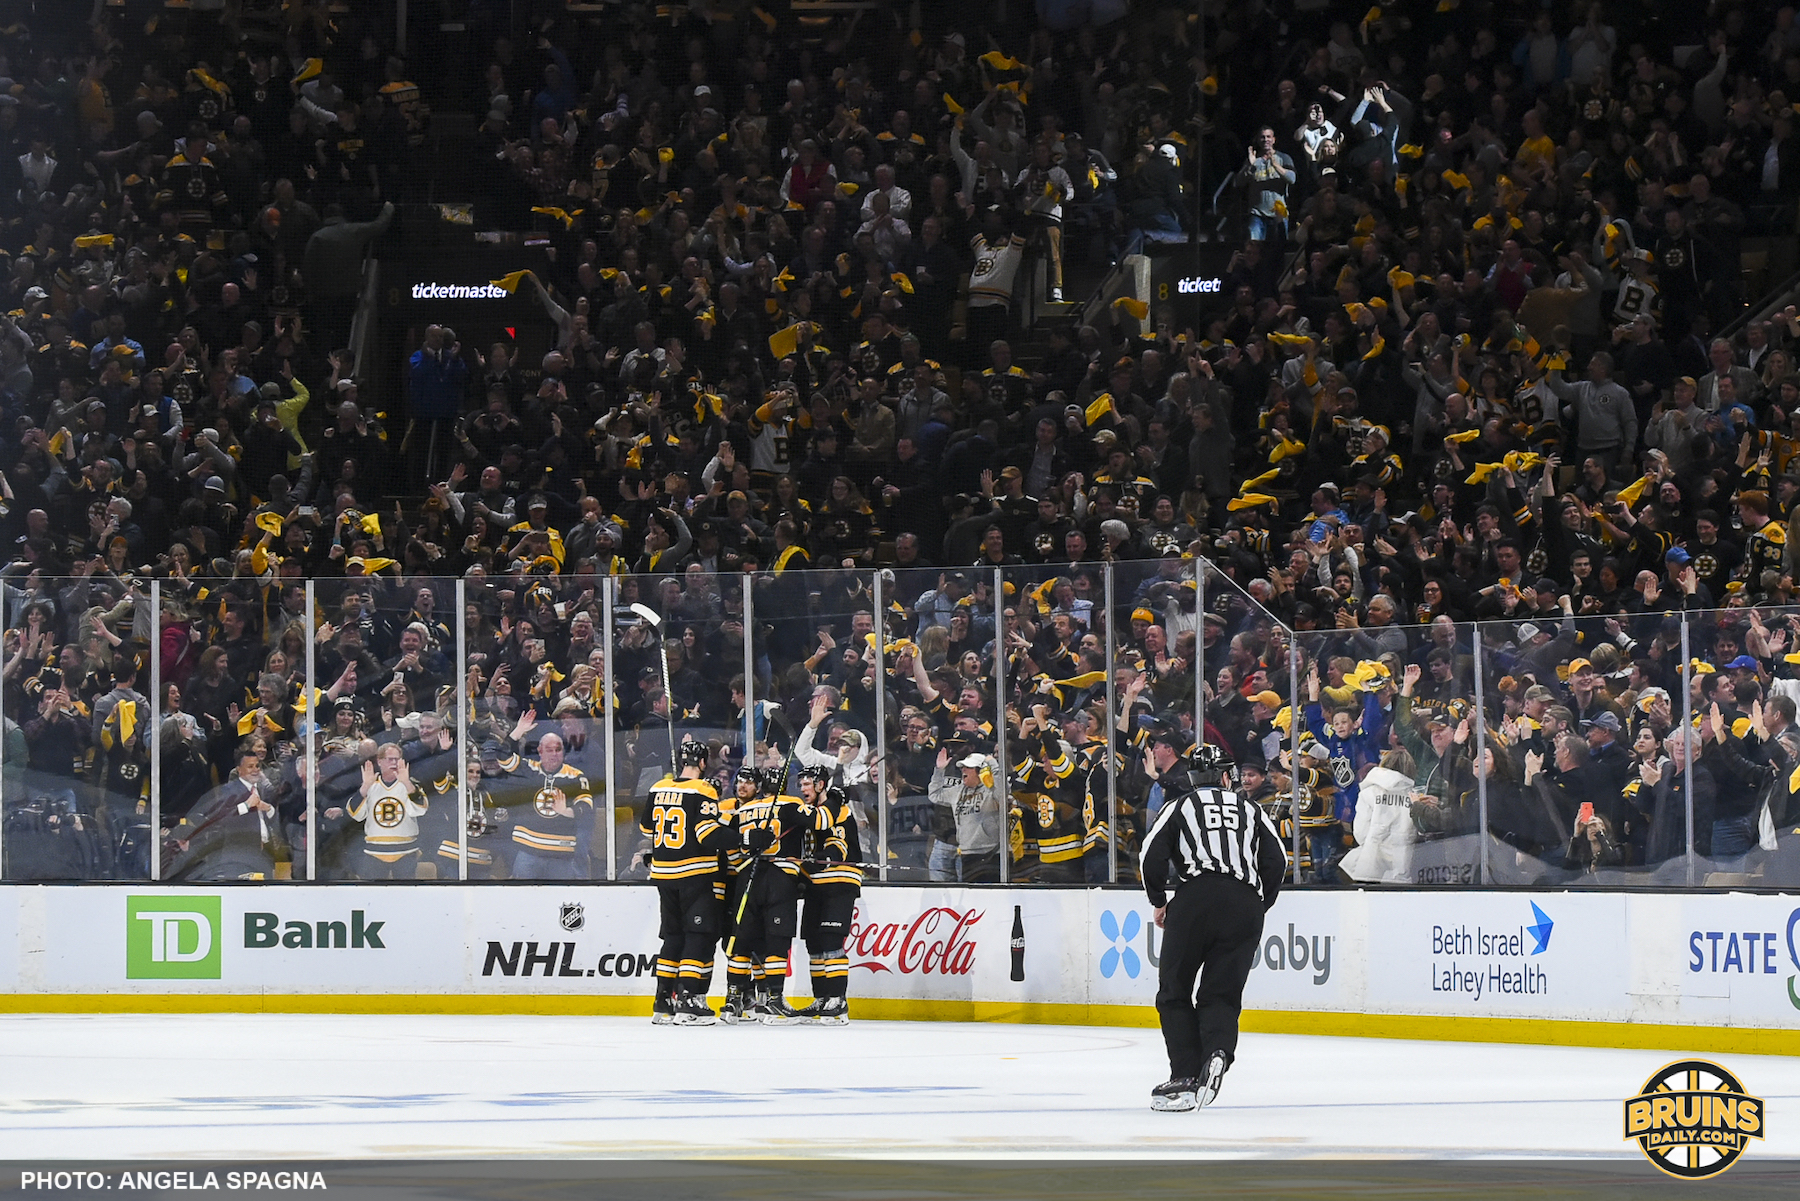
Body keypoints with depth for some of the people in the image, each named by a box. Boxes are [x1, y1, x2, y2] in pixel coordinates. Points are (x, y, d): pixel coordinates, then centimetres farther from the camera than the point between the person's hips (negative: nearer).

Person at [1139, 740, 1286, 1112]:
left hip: (1194, 899, -2)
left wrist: (1159, 901, 18)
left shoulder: (1180, 806, 16)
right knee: (1221, 994, 7)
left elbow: (1152, 856, 4)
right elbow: (1276, 861, 13)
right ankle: (1217, 1053, -23)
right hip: (1244, 906, 2)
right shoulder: (1251, 811, 23)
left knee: (1174, 993, 7)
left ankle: (1185, 1075, -5)